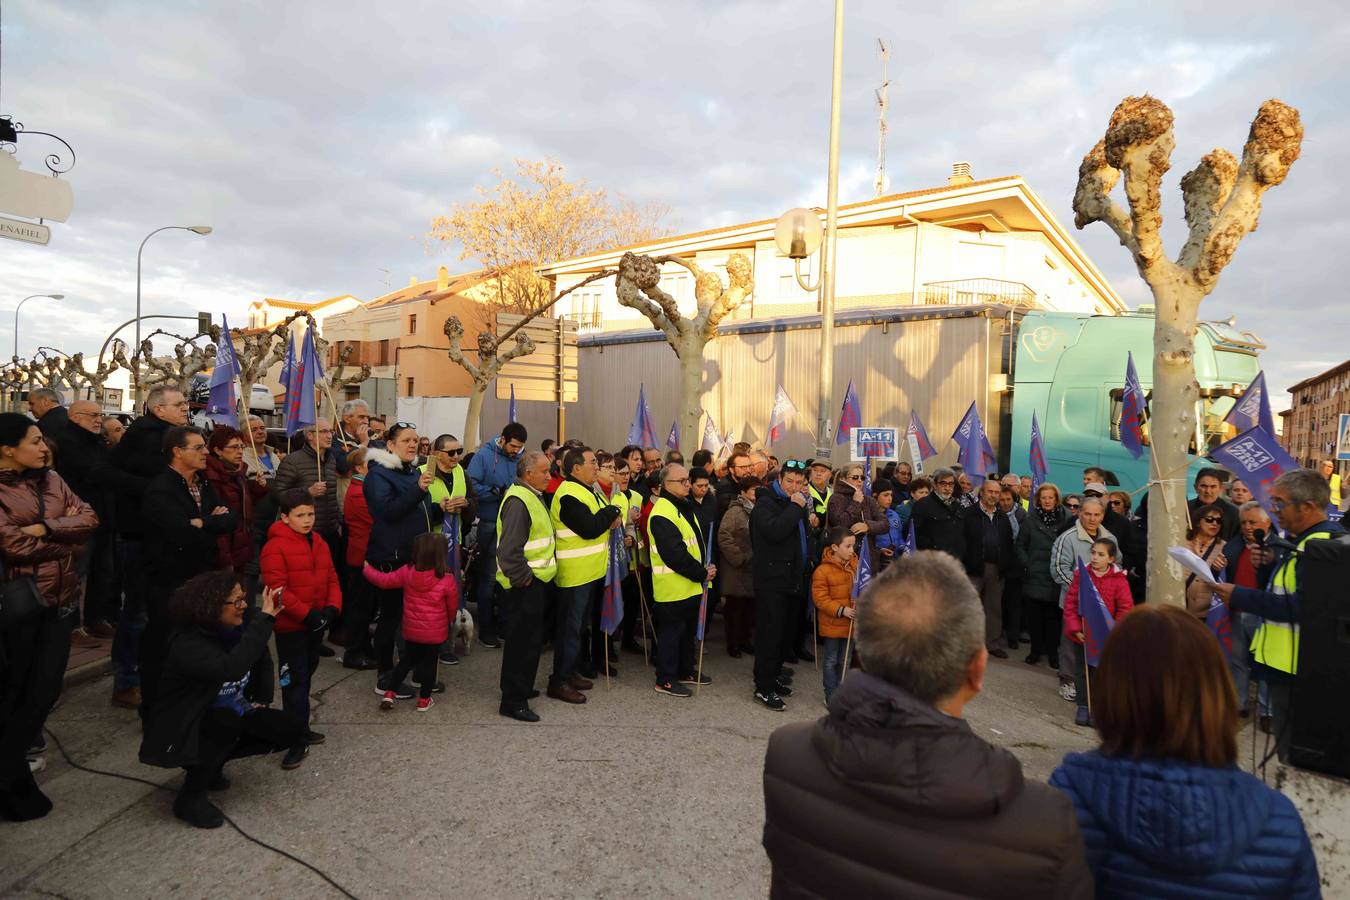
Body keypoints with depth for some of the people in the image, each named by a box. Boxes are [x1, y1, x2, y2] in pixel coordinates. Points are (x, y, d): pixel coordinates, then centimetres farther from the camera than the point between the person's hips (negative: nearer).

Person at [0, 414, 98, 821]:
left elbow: (88, 518, -1)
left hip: (61, 597, 5)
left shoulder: (51, 480, 7)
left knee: (45, 689, 7)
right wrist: (65, 543, -5)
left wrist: (43, 529, -15)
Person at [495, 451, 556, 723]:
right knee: (522, 642, -2)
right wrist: (523, 577, -20)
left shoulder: (532, 497, 14)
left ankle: (521, 688, 35)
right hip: (524, 585, -10)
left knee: (531, 639, 20)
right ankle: (513, 701, 9)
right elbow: (509, 549, -28)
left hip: (536, 581, 10)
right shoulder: (517, 501, -20)